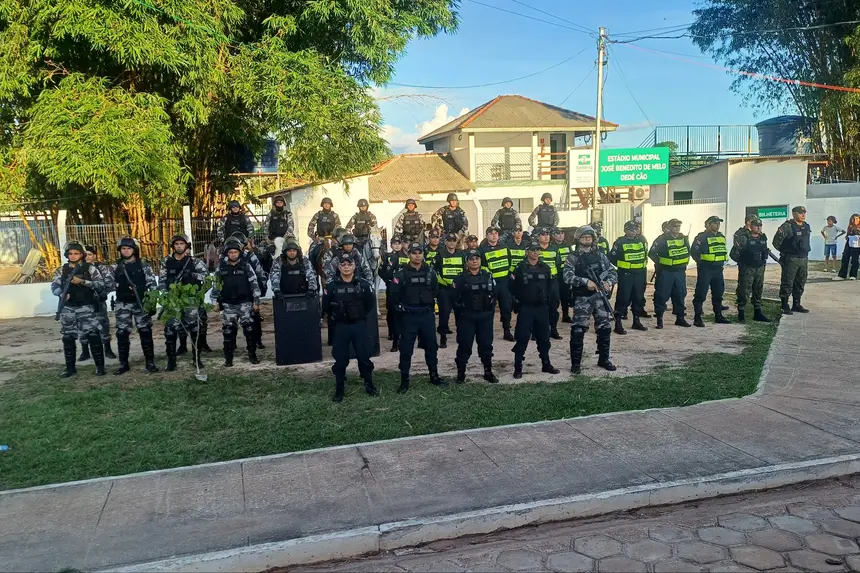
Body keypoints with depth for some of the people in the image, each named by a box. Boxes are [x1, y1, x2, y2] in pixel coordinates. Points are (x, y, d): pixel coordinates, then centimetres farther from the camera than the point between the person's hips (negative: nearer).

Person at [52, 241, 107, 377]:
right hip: (67, 309, 4)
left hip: (86, 307, -3)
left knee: (93, 336, -8)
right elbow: (54, 286, 4)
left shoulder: (90, 268, 0)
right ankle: (70, 368, 17)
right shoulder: (62, 270, 10)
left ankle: (100, 366, 0)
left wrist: (82, 281, -20)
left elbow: (101, 284, -9)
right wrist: (62, 293, -18)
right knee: (68, 338, 7)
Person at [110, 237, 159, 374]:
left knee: (145, 332, 0)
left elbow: (152, 284, -1)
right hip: (123, 305, 2)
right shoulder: (115, 267, 9)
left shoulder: (143, 265, 3)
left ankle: (150, 362, 7)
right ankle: (124, 364, 12)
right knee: (122, 334, 2)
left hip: (141, 303, -2)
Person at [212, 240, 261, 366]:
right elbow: (216, 285, 12)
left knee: (249, 329, -3)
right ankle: (228, 357, 12)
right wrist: (216, 301, 9)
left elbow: (254, 284, -1)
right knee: (228, 331, 3)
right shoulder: (222, 267, 5)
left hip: (244, 303, -2)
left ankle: (252, 354, 10)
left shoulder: (246, 265, -1)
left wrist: (256, 301, -5)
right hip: (228, 304, 2)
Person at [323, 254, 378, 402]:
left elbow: (371, 303, 8)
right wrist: (335, 317, 5)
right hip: (341, 326, 0)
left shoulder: (363, 284, -4)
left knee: (364, 355, 5)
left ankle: (369, 384, 22)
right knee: (340, 358, 4)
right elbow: (326, 305, 5)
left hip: (359, 325, 0)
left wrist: (363, 316, 6)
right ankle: (339, 388, 15)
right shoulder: (332, 286, -5)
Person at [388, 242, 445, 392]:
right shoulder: (401, 273, -5)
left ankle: (434, 376, 25)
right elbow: (394, 293, -4)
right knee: (406, 349, 1)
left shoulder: (430, 272, 4)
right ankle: (404, 380, 10)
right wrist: (401, 307, -5)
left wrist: (430, 304, 7)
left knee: (431, 346, 12)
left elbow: (436, 290, 14)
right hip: (409, 317, -3)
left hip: (427, 315, 3)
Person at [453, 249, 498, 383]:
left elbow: (495, 293, 4)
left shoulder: (488, 275, 6)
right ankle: (460, 373, 12)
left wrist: (491, 310, -1)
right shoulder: (461, 277, -3)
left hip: (485, 316, 3)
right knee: (464, 345, 1)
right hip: (467, 317, -3)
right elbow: (454, 296, -7)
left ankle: (488, 372, 21)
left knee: (486, 344, 9)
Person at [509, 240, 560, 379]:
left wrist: (546, 298, 7)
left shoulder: (545, 267, 4)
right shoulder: (520, 268, -6)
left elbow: (550, 285, 16)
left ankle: (546, 364, 25)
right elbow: (512, 285, -2)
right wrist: (517, 301, -3)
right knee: (522, 339, -3)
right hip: (525, 308, -4)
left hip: (542, 308, 4)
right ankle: (518, 368, 3)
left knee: (544, 338, 12)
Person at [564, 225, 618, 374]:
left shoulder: (599, 255, 11)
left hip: (600, 296, 4)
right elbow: (568, 276, -14)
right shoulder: (573, 257, -1)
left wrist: (609, 282, -11)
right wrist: (585, 281, -24)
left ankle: (604, 359, 23)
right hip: (582, 298, -4)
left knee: (605, 328, 8)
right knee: (578, 330, -6)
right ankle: (576, 363, 3)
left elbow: (612, 272, 11)